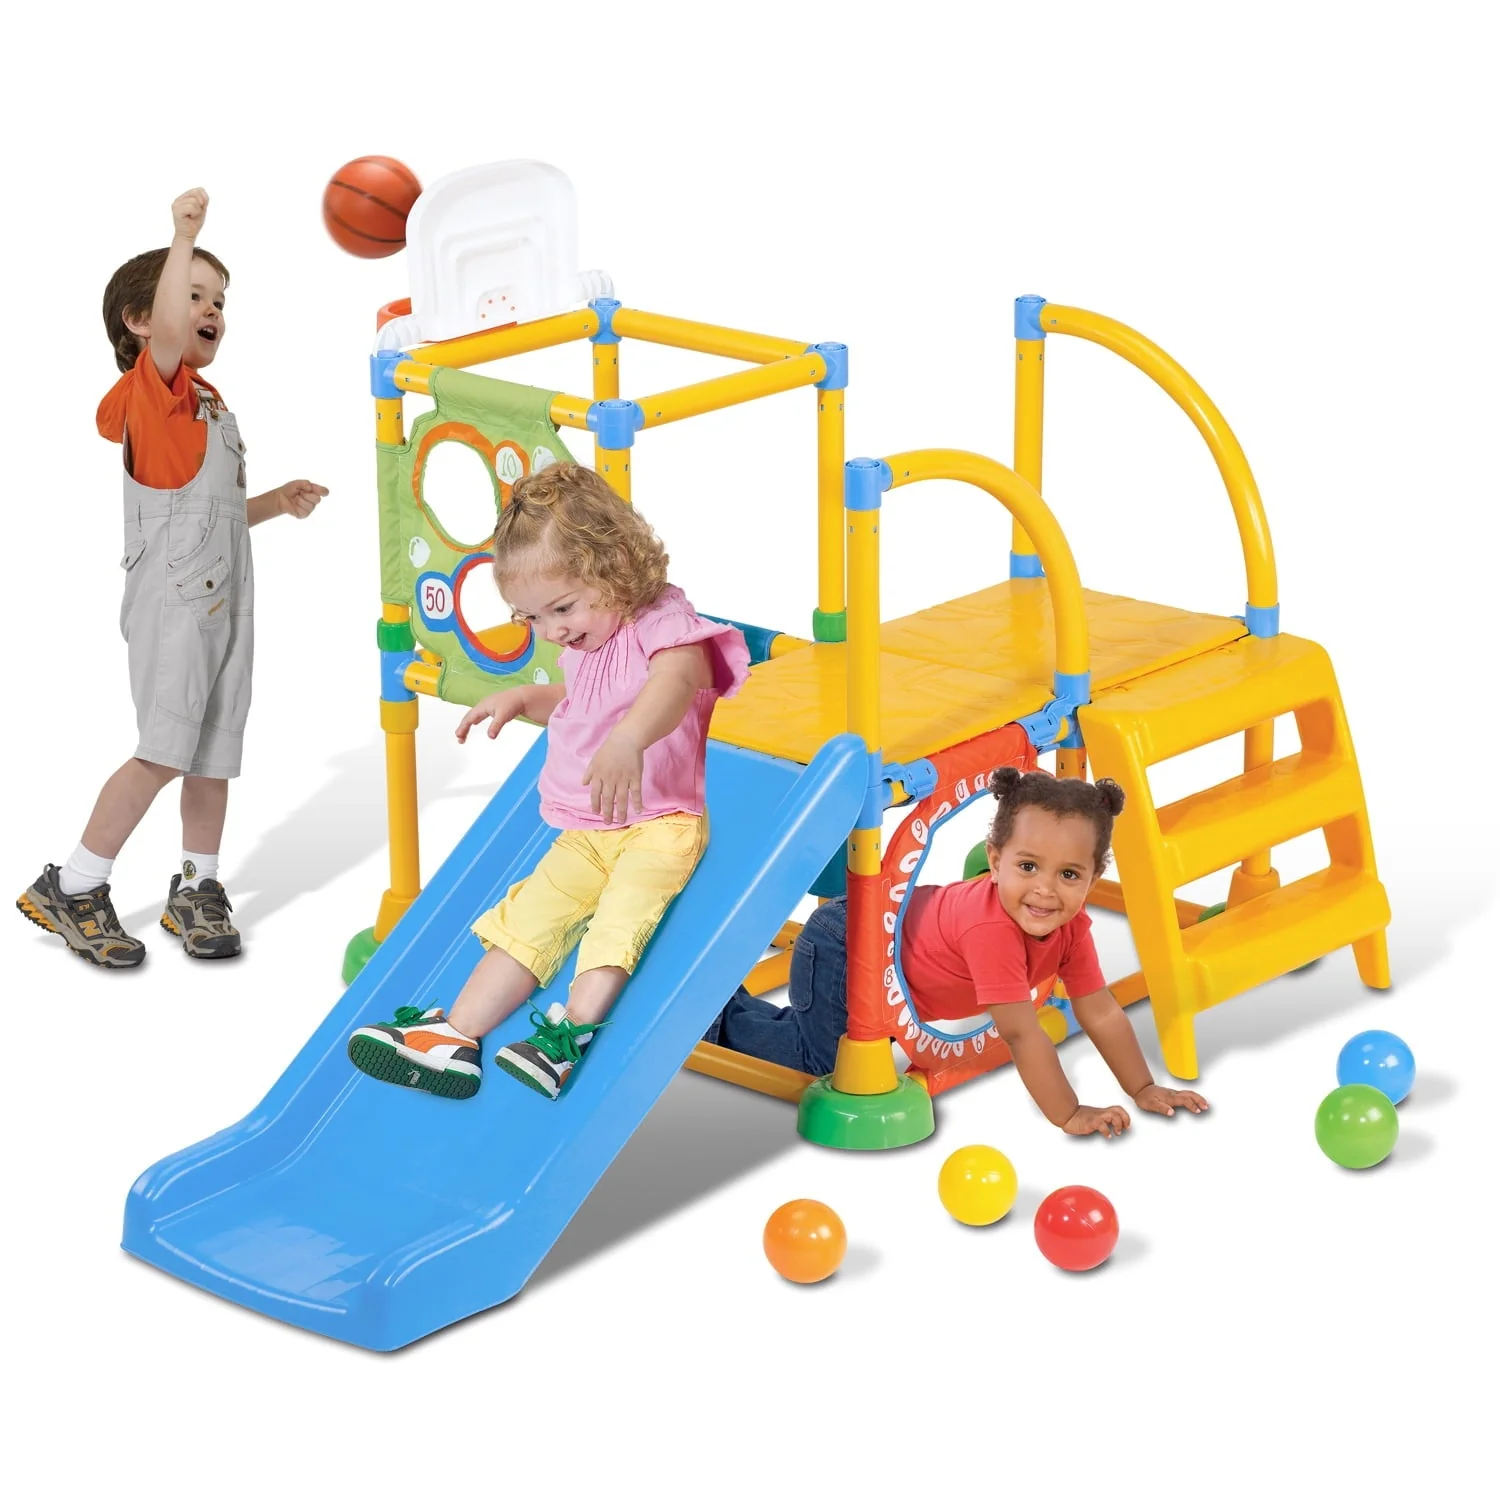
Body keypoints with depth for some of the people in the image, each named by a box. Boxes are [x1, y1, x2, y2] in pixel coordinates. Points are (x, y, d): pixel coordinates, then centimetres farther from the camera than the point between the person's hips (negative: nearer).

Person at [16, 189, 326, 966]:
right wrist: (184, 235, -23)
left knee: (213, 754, 11)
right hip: (173, 598, -9)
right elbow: (167, 331, -29)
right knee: (164, 751, -14)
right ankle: (71, 889, -7)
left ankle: (197, 889, 21)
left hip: (225, 596, 9)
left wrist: (275, 501, 15)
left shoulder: (208, 405, 19)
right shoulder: (151, 387, -7)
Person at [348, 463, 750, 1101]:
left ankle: (575, 1027, -36)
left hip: (665, 823, -8)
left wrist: (626, 741, -58)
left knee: (624, 907, -31)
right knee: (528, 916, -1)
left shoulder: (665, 624, -13)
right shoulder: (585, 649, 16)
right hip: (586, 833, 8)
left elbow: (675, 683, -39)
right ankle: (456, 1035, -6)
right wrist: (523, 698, 22)